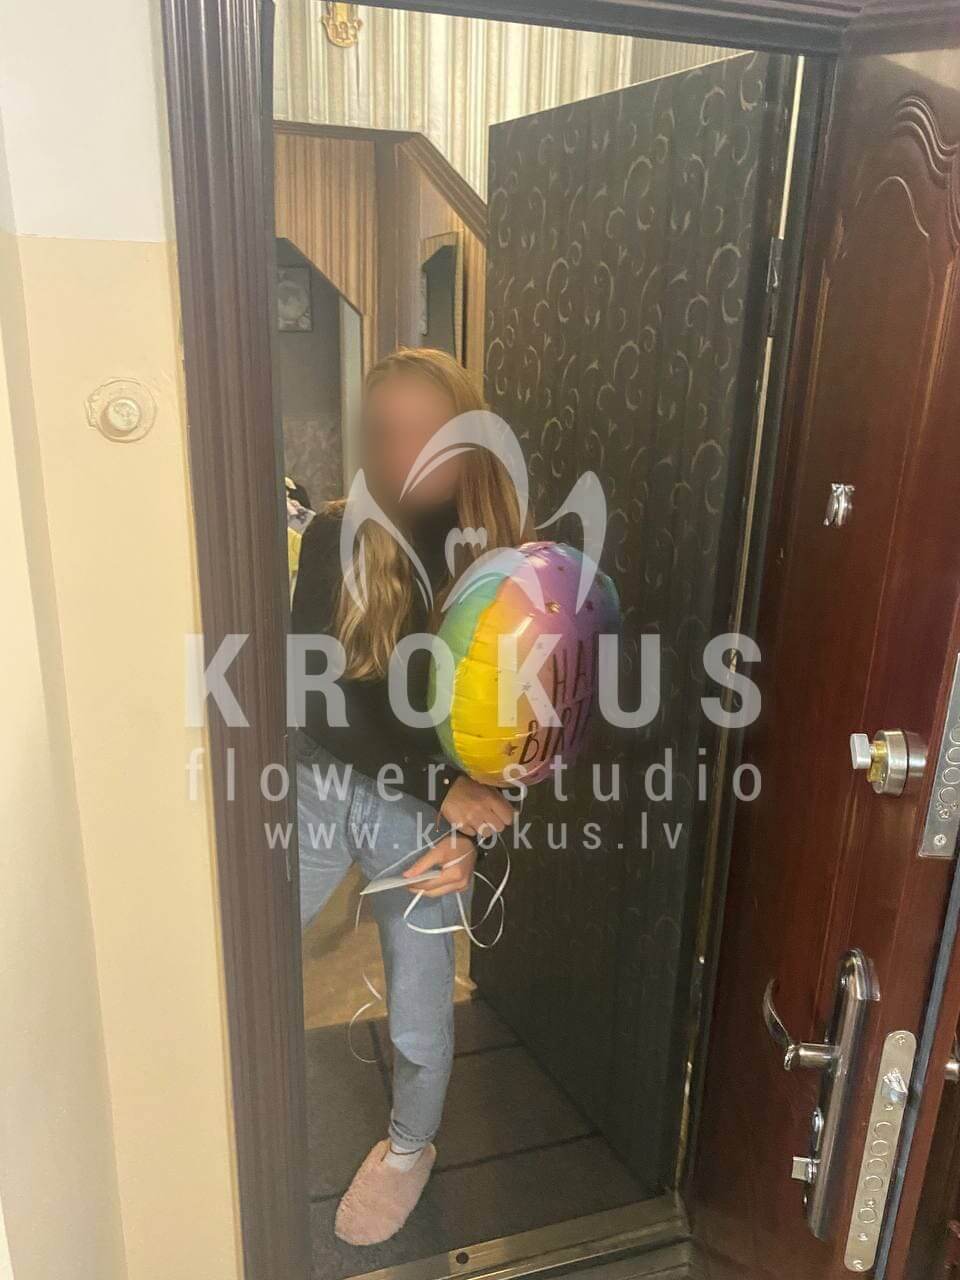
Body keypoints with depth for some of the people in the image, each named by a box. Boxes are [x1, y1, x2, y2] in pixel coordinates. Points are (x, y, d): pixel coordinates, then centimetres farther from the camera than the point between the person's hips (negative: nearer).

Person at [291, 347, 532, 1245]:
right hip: (320, 789, 2)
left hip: (424, 814, -1)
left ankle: (408, 1150, 46)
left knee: (417, 1013, 14)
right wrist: (442, 781, -23)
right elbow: (318, 693, -17)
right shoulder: (336, 537, -10)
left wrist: (472, 826, -17)